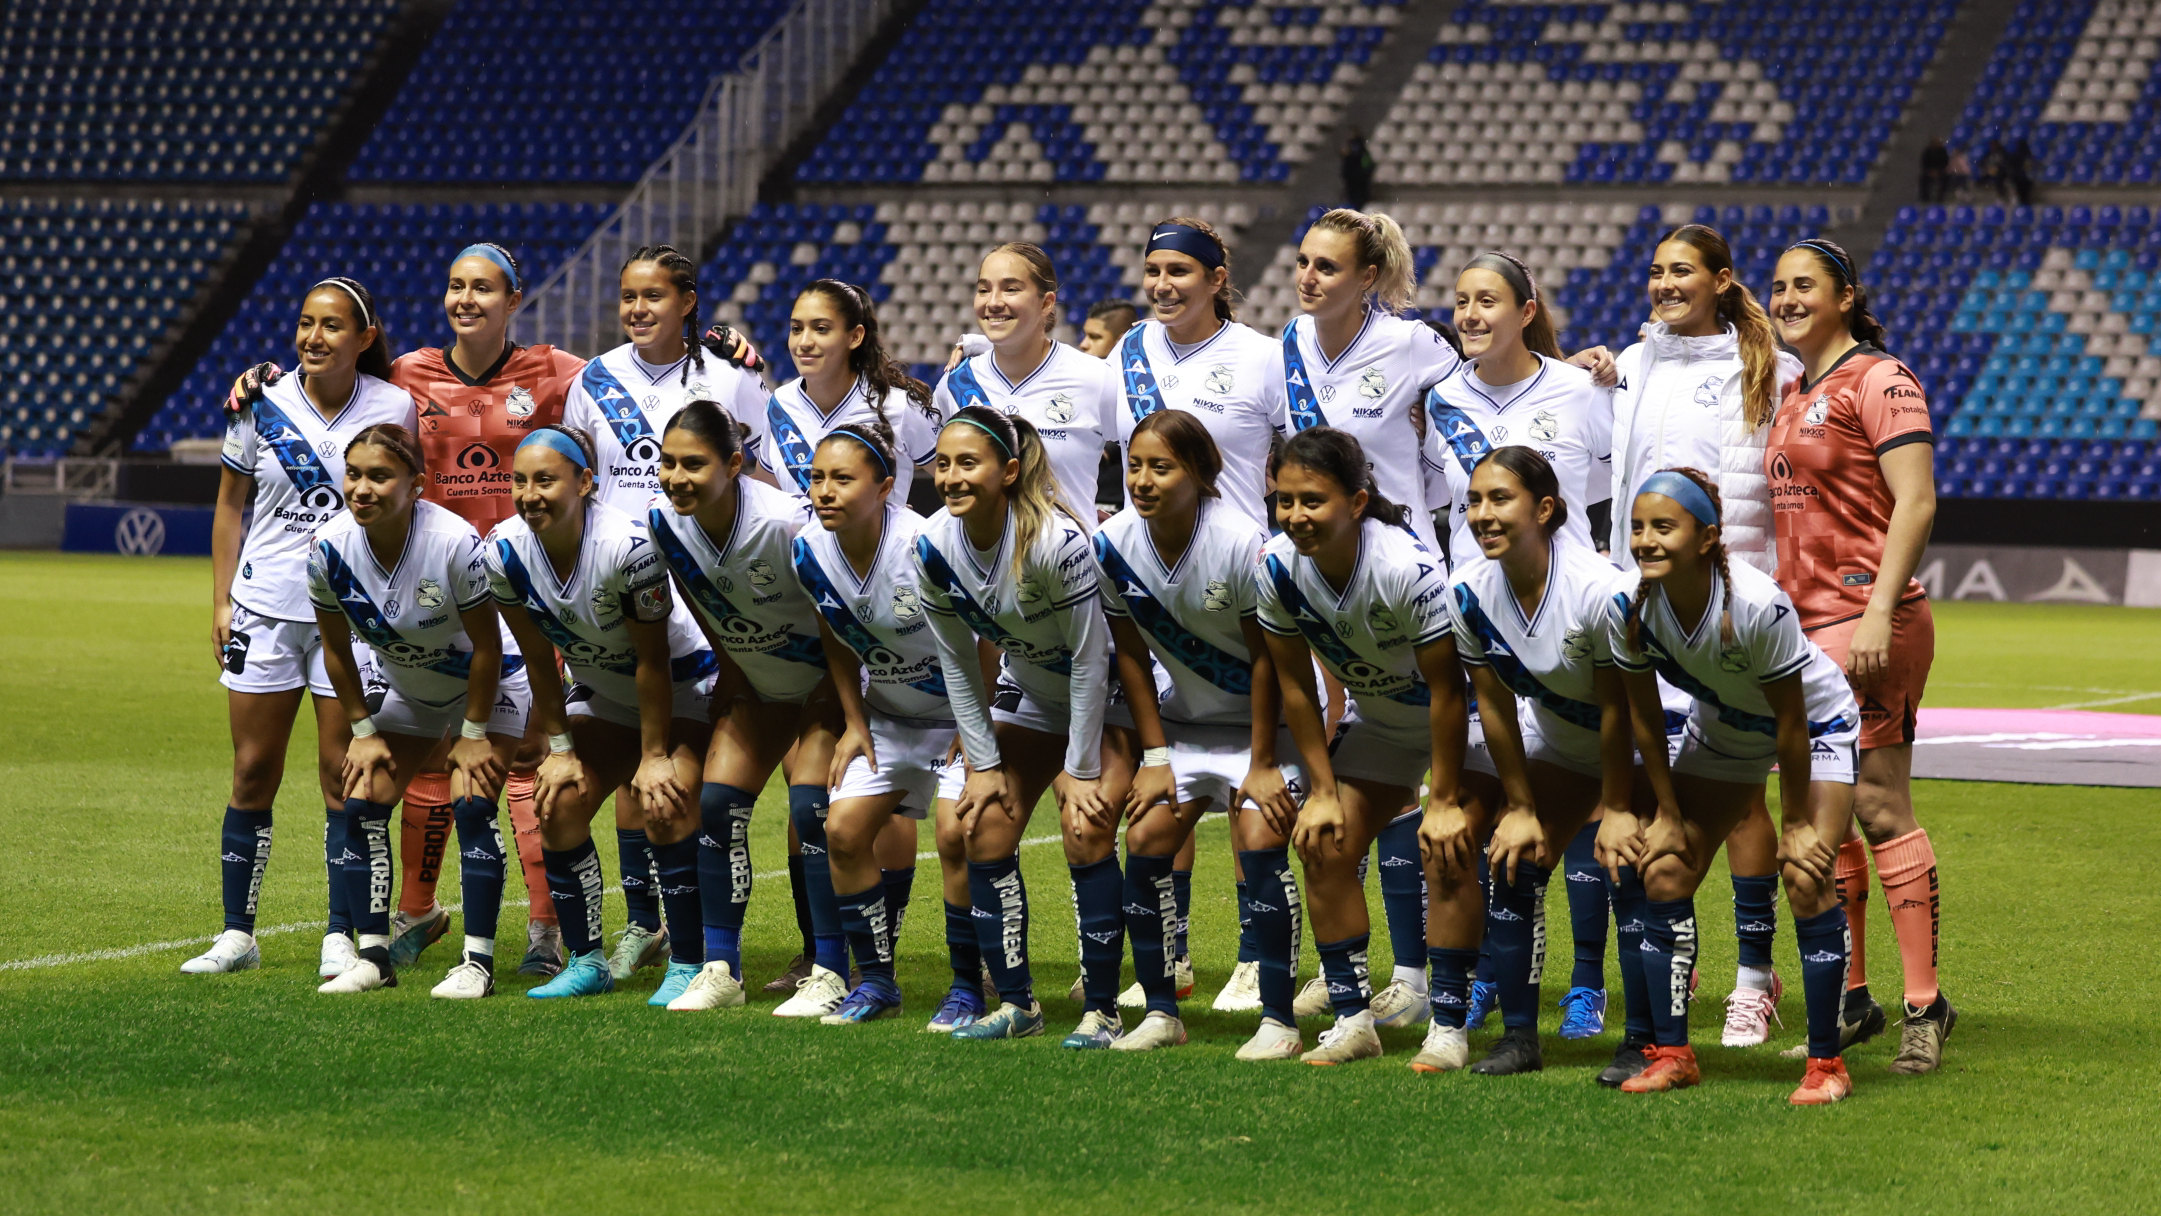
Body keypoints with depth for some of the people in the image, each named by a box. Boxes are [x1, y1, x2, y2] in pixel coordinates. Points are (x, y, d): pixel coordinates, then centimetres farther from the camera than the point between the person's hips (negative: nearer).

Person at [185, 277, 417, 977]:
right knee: (252, 774, 4)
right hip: (265, 606, 1)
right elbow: (230, 505, 9)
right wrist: (222, 600, 5)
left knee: (344, 777, -1)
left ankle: (340, 938, 6)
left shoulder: (393, 408, -5)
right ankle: (237, 934, 11)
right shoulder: (262, 405, -2)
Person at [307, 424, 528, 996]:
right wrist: (363, 730, -2)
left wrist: (474, 733, -16)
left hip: (489, 685, -5)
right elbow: (336, 648, -5)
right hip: (407, 691, 5)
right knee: (363, 803, -7)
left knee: (471, 803, -18)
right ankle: (373, 957, 2)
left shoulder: (454, 542, -34)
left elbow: (486, 645, -22)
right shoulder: (329, 547, -21)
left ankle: (478, 960, -11)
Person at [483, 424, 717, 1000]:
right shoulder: (505, 550, -16)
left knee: (665, 810, -21)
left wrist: (654, 756, -19)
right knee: (559, 804, -7)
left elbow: (652, 661, -24)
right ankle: (586, 962, 6)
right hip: (602, 692, 6)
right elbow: (538, 659, -4)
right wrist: (559, 747, -3)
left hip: (681, 687, -6)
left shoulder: (630, 546, -32)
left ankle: (687, 964, -9)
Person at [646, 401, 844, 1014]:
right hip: (757, 686, 6)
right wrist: (732, 671, 7)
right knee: (716, 804, -5)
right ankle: (720, 968, 5)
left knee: (811, 809, -16)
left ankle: (832, 974, -7)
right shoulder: (663, 524, -16)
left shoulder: (785, 523, -34)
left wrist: (834, 697, -16)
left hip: (827, 681, -6)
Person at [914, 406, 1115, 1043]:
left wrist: (1081, 771, -19)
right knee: (981, 825, -4)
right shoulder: (934, 548, -15)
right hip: (1028, 696, 6)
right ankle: (1016, 1002, 8)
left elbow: (1090, 661, -23)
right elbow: (958, 665, -2)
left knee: (1086, 831, -18)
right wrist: (983, 763, -3)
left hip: (1106, 699, -6)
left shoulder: (1057, 541, -31)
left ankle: (1102, 1009, -8)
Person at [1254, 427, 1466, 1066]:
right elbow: (1295, 684, -6)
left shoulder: (1409, 568, -35)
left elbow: (1446, 691, -26)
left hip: (1460, 717, -6)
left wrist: (1443, 801, -20)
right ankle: (1351, 1018, 5)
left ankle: (1448, 1024, -10)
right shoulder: (1278, 566, -19)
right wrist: (1323, 789, -7)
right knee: (1324, 843, -4)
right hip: (1377, 717, 6)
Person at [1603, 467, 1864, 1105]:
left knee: (1806, 878, -19)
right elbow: (1644, 716, -9)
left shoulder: (1759, 606, -38)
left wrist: (1796, 823, -18)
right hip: (1720, 733, 5)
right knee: (1664, 869, -6)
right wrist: (1668, 813, -3)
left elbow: (1790, 722, -27)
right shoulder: (1629, 608, -24)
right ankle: (1671, 1053, 4)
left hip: (1816, 724, -5)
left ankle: (1826, 1063, -8)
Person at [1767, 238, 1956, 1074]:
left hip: (1867, 620, -8)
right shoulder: (1793, 399, 19)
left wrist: (1880, 611, -22)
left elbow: (1915, 504, -14)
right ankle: (1849, 1000, 15)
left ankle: (1925, 1004, -6)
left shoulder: (1880, 380, -6)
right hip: (1802, 625, 8)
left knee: (1879, 809, -10)